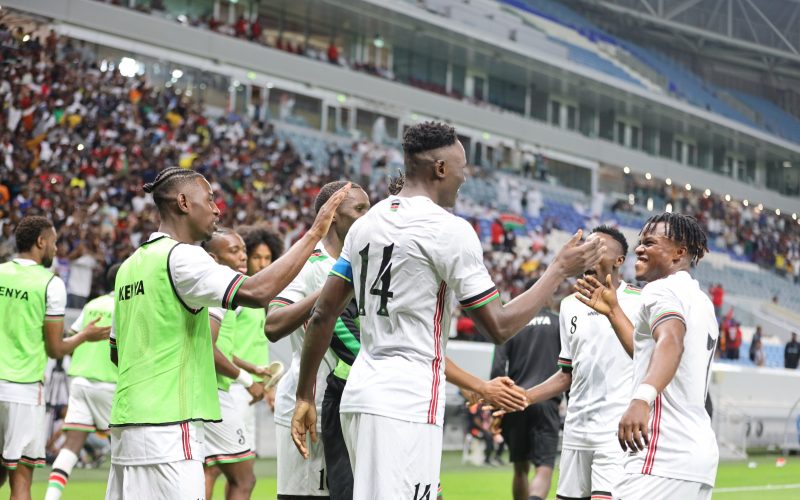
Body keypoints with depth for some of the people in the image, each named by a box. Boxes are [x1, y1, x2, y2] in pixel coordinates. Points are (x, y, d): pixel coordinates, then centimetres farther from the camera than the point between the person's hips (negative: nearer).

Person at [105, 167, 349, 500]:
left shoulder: (130, 265, 17)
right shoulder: (181, 256, -10)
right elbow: (256, 292, -24)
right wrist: (314, 233, -19)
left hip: (127, 422, 9)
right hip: (168, 429, -9)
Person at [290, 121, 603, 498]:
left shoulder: (366, 223, 11)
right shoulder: (450, 230, -11)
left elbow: (322, 316, 12)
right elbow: (499, 327, -9)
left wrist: (305, 396, 18)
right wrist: (561, 270, 2)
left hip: (360, 394, 9)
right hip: (407, 404, -8)